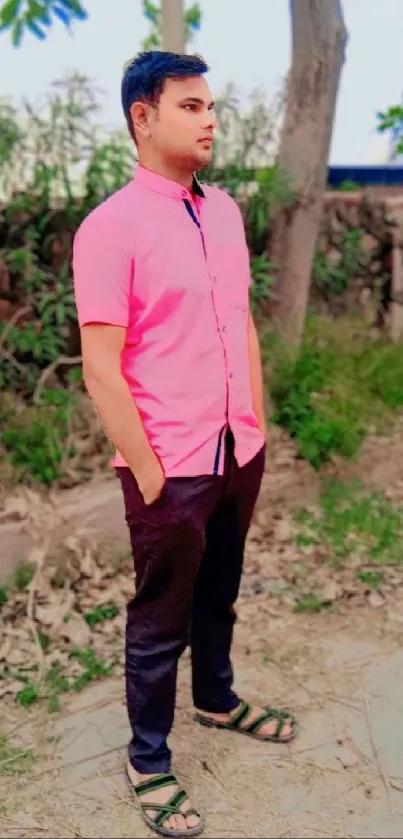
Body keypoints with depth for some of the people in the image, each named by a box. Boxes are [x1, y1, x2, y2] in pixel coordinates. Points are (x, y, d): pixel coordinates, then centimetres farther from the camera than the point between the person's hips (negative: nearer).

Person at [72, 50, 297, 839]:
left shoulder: (224, 209, 7)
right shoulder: (110, 227, -15)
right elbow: (101, 369, -17)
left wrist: (258, 427, 11)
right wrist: (150, 475, -15)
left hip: (238, 452, 6)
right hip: (172, 466, -6)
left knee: (218, 595, 24)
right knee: (160, 621, 11)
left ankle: (217, 700, 49)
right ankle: (148, 760, 32)